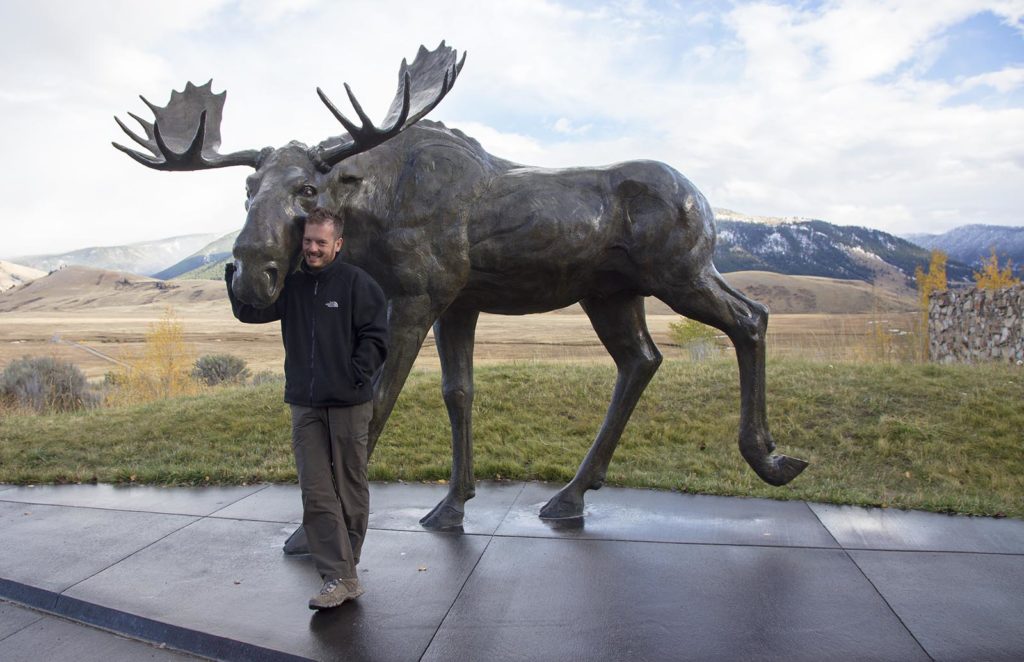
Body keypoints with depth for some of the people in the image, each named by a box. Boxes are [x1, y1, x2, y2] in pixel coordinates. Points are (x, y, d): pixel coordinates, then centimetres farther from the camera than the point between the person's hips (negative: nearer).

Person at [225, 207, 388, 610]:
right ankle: (339, 578, 7)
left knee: (350, 490, 9)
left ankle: (344, 568, 26)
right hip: (305, 406, 4)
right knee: (316, 494, 1)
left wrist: (359, 373, -17)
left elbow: (375, 336, -7)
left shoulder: (356, 282, -6)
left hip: (348, 405, -4)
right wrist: (236, 272, 0)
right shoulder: (291, 285, 9)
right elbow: (249, 311, 11)